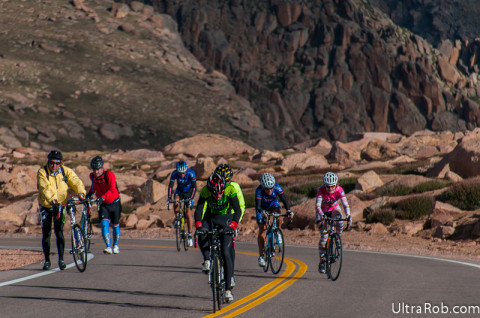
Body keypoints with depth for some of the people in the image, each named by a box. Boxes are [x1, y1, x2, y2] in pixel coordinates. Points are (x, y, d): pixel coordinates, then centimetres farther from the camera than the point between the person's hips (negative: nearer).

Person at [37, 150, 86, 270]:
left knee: (59, 231, -11)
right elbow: (46, 188, -33)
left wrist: (81, 193, -39)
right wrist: (52, 200, -48)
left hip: (60, 205, 1)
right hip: (45, 205, 0)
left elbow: (76, 182, -19)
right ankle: (47, 260, 13)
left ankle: (61, 259, -6)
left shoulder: (66, 172, -10)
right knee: (46, 233, 2)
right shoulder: (42, 173, -18)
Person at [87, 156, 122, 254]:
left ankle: (115, 245, 34)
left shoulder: (109, 175, -23)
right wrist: (90, 193, 3)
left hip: (114, 203, -3)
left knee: (115, 225, 10)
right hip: (103, 205, 3)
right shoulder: (92, 176, -7)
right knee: (104, 224, -17)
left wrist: (102, 197, -50)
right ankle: (108, 247, -21)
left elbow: (112, 190, -37)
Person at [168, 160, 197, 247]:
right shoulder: (174, 173, -25)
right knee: (175, 203, -29)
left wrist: (191, 198, -45)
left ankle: (190, 236, -3)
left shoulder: (191, 173, -31)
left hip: (189, 192, -2)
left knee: (188, 213, -9)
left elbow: (194, 187, -32)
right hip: (180, 190, 2)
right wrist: (169, 198, -38)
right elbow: (170, 186, -25)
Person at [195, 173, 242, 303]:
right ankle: (207, 260, -4)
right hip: (211, 217, 2)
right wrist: (198, 226, -44)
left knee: (226, 253, -14)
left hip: (226, 218, -2)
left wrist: (232, 226, -45)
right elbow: (198, 210, -27)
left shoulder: (230, 190, -26)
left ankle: (228, 289, -10)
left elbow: (238, 210, -30)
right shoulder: (205, 192, -23)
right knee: (202, 237, -32)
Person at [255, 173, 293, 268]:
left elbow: (284, 200, -36)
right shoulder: (259, 190, -36)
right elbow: (258, 206, -45)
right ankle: (261, 255, -4)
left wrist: (289, 211, -53)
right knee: (262, 230, -11)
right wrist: (262, 212, -65)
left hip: (274, 205, 1)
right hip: (262, 208, -1)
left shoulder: (277, 188, -32)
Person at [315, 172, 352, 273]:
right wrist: (321, 215, -56)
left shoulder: (339, 190, -26)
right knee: (324, 235, -11)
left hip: (334, 209, 1)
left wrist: (348, 216, -51)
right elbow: (317, 205, -37)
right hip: (323, 211, -1)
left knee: (339, 219, -36)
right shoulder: (321, 190, -29)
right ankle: (322, 261, 0)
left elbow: (345, 204, -35)